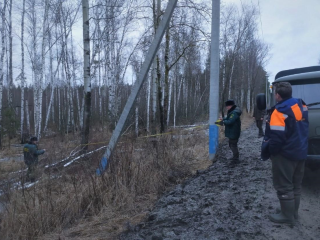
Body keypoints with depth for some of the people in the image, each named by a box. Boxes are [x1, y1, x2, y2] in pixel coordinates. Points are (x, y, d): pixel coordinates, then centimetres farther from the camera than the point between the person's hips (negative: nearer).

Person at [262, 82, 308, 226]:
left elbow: (276, 137, -25)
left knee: (284, 185, 3)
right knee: (295, 184, 18)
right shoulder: (301, 105, 5)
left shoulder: (280, 111, -23)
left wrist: (267, 151, -12)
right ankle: (293, 212, 31)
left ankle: (287, 216, 14)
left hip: (285, 154, -9)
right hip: (300, 152, 9)